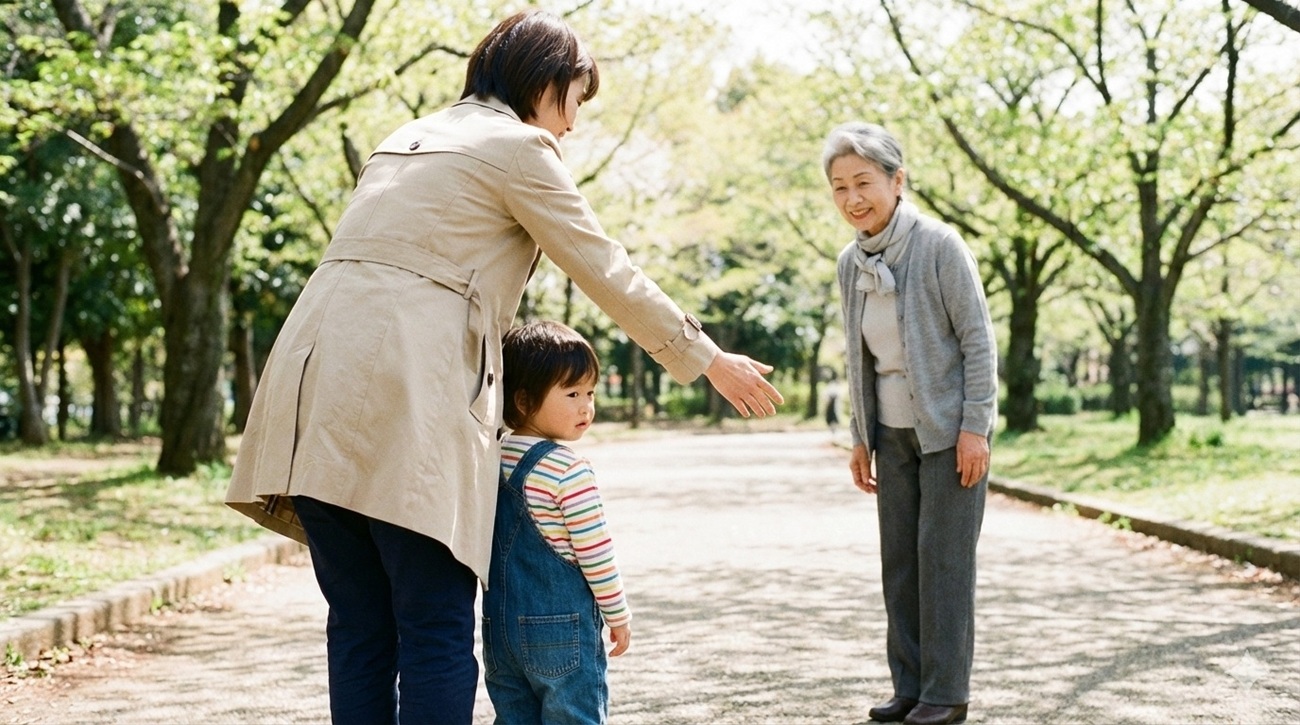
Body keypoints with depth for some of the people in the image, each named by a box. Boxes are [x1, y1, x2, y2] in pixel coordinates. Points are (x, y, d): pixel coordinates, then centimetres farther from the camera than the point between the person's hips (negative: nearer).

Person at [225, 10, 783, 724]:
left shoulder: (408, 138, 27)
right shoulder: (518, 147, 3)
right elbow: (608, 271, 5)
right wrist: (709, 359, 14)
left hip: (317, 384, 8)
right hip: (404, 403, -8)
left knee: (359, 631, 8)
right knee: (437, 633, -4)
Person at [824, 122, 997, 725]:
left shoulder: (939, 246, -14)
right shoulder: (851, 263, 4)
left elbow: (978, 339, -13)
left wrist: (974, 427, -16)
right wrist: (860, 437, 12)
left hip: (948, 429, -6)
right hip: (894, 433, 6)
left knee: (942, 557, -4)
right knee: (899, 560, 7)